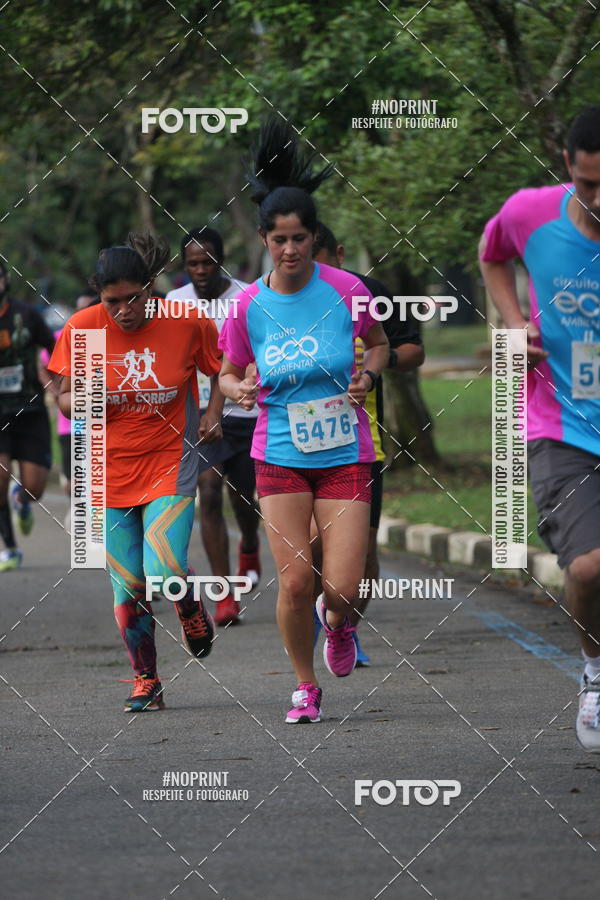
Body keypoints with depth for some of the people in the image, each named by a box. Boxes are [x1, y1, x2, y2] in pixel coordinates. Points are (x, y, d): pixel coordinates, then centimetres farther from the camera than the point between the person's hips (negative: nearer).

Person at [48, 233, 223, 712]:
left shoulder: (187, 323, -10)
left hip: (170, 461, -2)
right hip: (110, 469, 2)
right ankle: (146, 681, 19)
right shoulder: (81, 328, -9)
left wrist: (214, 413, -7)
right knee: (128, 586, 2)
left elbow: (221, 371, 9)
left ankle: (191, 605, 18)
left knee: (165, 573, -18)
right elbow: (65, 398, 2)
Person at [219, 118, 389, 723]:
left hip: (345, 454, -1)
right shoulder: (249, 305, -4)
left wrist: (368, 373, -9)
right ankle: (305, 686, 19)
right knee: (295, 583, -5)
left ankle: (334, 621, 31)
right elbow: (228, 374, 10)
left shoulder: (344, 289, -7)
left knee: (343, 588, -7)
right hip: (280, 457, 1)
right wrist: (239, 389, -12)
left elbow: (379, 343, 12)